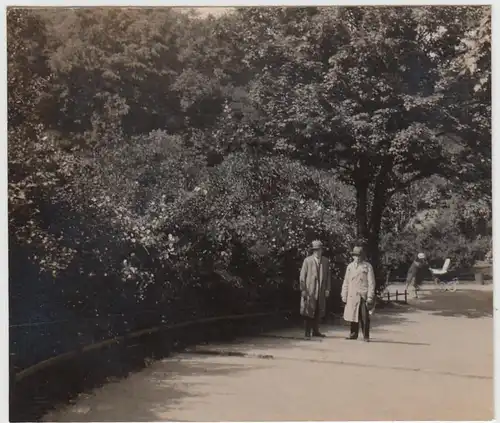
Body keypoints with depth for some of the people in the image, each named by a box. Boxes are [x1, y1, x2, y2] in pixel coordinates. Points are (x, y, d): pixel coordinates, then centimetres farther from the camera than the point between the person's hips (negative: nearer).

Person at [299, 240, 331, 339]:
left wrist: (327, 289, 2)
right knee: (309, 312, -2)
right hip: (309, 290, -3)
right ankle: (308, 333, 3)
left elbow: (328, 276, 9)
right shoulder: (307, 260, -2)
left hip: (321, 291, 4)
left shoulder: (326, 261, 8)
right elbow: (302, 276, -3)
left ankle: (315, 331, 18)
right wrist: (303, 289, -8)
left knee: (319, 312, 7)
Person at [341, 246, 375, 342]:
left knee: (364, 317, -1)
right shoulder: (350, 266, 11)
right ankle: (353, 334, 19)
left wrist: (370, 297, -8)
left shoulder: (367, 266, 0)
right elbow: (346, 282, 14)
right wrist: (344, 296, 9)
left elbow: (371, 283, -3)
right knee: (353, 316, 7)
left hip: (363, 296, -3)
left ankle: (366, 336, 8)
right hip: (352, 296, 3)